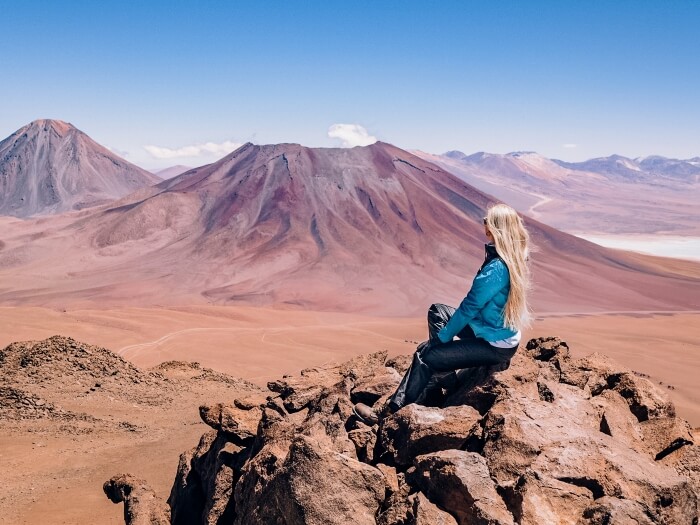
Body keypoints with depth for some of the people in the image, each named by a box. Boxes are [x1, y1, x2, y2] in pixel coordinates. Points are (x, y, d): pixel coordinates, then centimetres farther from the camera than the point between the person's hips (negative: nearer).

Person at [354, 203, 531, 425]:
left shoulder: (495, 269, -29)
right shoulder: (514, 258, -1)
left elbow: (468, 308, -22)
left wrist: (442, 337, -9)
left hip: (494, 345, -9)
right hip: (499, 330, 9)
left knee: (424, 355, -9)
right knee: (437, 311, 15)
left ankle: (389, 413, 1)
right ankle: (442, 367, 22)